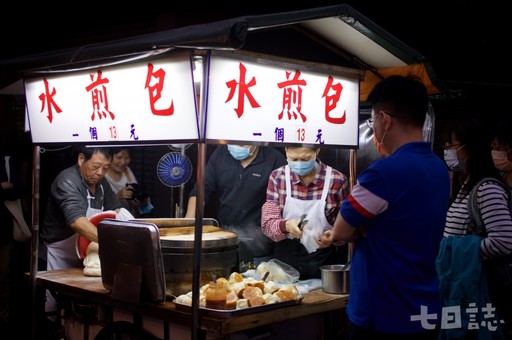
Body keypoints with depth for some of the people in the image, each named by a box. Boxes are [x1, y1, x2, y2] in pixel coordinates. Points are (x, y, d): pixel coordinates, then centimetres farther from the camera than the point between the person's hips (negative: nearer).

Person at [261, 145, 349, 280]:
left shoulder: (337, 180, -5)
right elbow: (267, 223, -1)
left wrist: (334, 236, -16)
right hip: (286, 260, 1)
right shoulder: (277, 177, 1)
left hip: (324, 259, -1)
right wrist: (285, 225, -21)